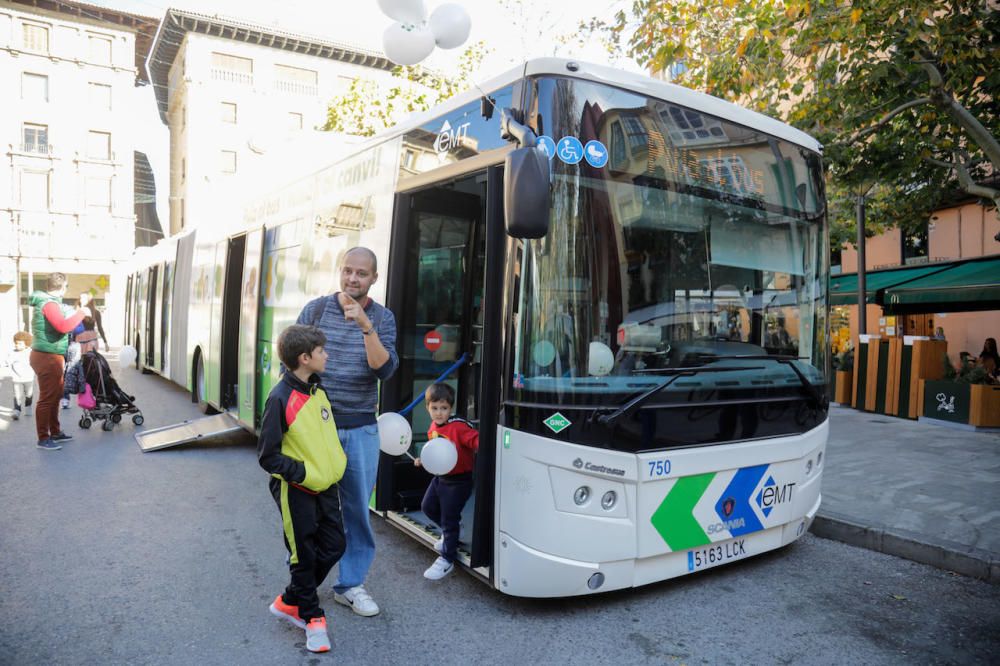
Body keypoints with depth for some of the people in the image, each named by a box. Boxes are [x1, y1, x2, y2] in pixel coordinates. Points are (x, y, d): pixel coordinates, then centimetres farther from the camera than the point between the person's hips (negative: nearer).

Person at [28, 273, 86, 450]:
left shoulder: (47, 302, 14)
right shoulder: (49, 303, -17)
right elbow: (63, 326, -32)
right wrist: (80, 314, -19)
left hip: (51, 357, 10)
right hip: (47, 357, -10)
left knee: (55, 395, 18)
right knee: (47, 398, -4)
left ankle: (55, 432, 29)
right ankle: (43, 439, 2)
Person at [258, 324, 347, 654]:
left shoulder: (318, 390, 4)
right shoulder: (280, 399, -20)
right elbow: (268, 455, -17)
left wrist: (336, 465, 12)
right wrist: (304, 474, -21)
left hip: (326, 487, 8)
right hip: (296, 491, -8)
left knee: (334, 547, 13)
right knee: (304, 556, 8)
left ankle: (289, 602, 32)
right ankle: (312, 617, 28)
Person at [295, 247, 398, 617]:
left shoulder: (382, 318, 2)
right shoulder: (316, 309, 0)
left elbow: (385, 371, -11)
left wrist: (366, 327, -23)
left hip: (361, 429, 1)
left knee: (358, 508, 7)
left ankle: (350, 584, 23)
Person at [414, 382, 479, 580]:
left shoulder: (459, 426, -23)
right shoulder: (432, 429, 3)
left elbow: (476, 440, -35)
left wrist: (483, 447, -54)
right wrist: (423, 461, 5)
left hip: (458, 481, -8)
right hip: (440, 477, 8)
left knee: (449, 520, -1)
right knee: (427, 506, 22)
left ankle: (446, 560, 15)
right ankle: (449, 533, 46)